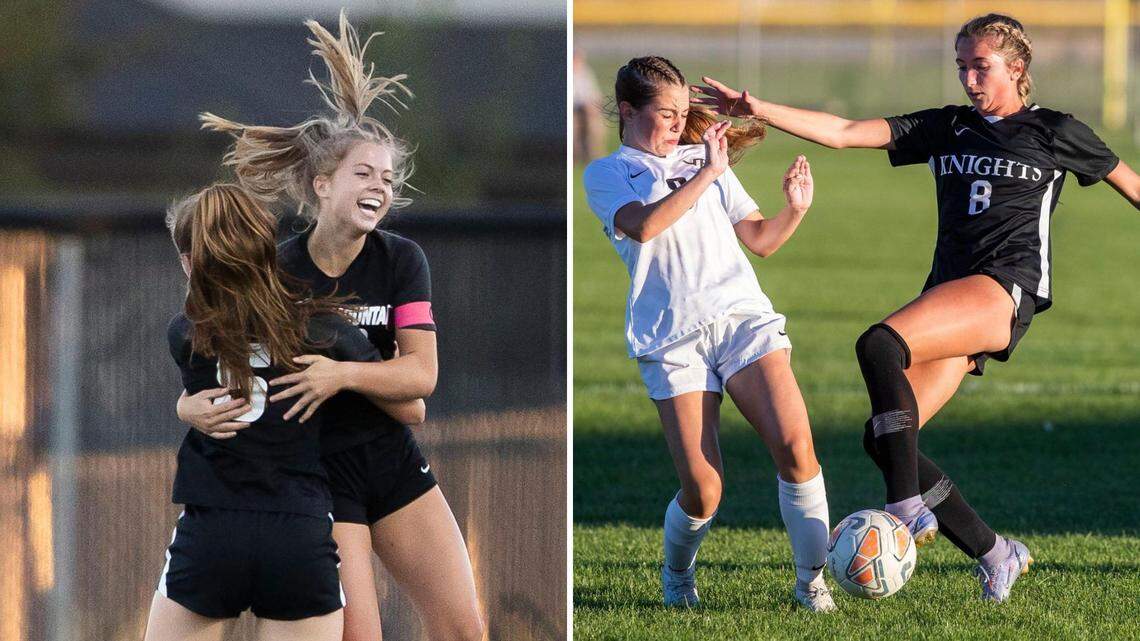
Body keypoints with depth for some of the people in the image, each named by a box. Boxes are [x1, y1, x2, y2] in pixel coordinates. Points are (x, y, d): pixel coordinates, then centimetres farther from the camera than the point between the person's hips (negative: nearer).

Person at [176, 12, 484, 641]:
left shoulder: (400, 260, -2)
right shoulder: (276, 272, -10)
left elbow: (421, 373, -11)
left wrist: (342, 374, -28)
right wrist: (194, 407, -31)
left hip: (393, 460, 4)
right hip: (317, 470, -4)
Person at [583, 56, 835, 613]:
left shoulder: (703, 159, 22)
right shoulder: (606, 175, 10)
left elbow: (760, 240, 21)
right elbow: (644, 226, -12)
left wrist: (795, 210, 2)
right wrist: (706, 175, -14)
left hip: (742, 315, 3)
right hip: (672, 338, -3)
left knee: (794, 447, -19)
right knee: (702, 489, -11)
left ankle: (812, 579, -6)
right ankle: (677, 576, 19)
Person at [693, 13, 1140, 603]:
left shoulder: (1053, 132, 7)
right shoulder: (947, 127, 18)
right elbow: (844, 133, 10)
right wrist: (756, 109, -1)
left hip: (1008, 289, -7)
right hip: (950, 292, 7)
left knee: (879, 346, -31)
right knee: (883, 438, -8)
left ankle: (908, 510, -31)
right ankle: (996, 555, 3)